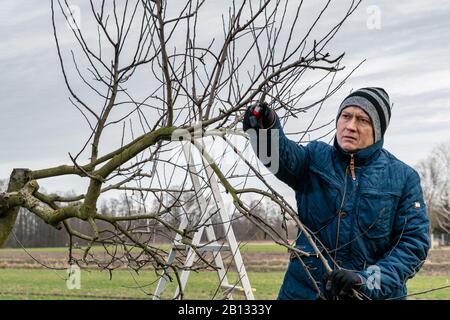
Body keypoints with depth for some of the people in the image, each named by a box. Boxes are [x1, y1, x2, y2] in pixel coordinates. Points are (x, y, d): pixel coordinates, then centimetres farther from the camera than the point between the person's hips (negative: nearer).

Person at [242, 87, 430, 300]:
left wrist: (368, 280, -22)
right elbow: (284, 156, -21)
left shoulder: (403, 178, -3)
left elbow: (414, 242, -8)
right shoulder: (316, 158, 1)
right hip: (304, 290, 1)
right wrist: (266, 127, -42)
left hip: (373, 295, -1)